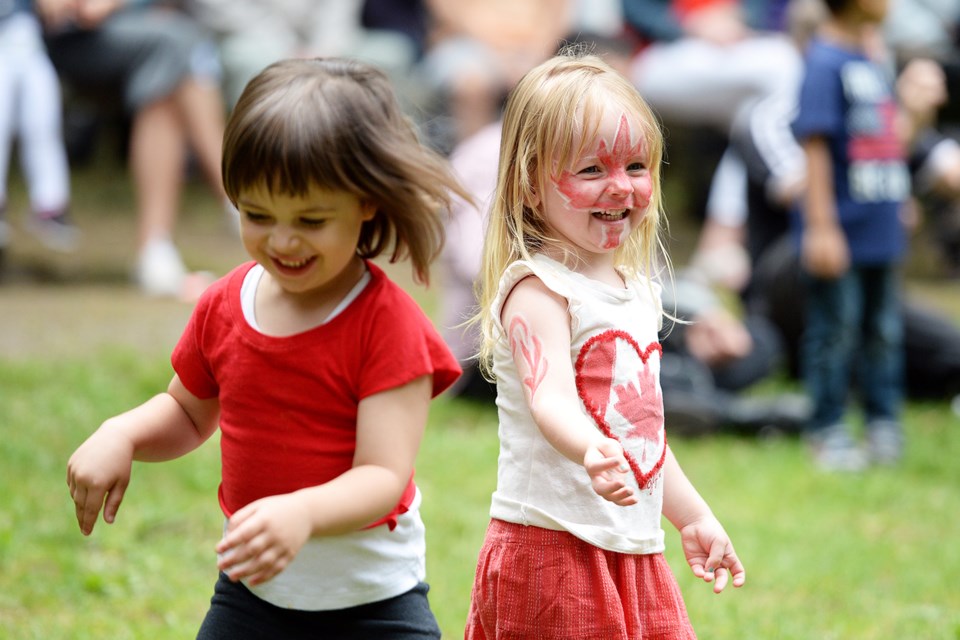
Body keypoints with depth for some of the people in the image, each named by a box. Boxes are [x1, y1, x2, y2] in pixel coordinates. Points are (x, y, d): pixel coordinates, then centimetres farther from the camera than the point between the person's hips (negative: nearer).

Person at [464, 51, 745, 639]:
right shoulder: (537, 289, -13)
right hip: (553, 546, -8)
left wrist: (695, 518, 28)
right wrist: (593, 454, -49)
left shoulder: (637, 290, 15)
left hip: (635, 551, 8)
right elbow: (550, 399, -29)